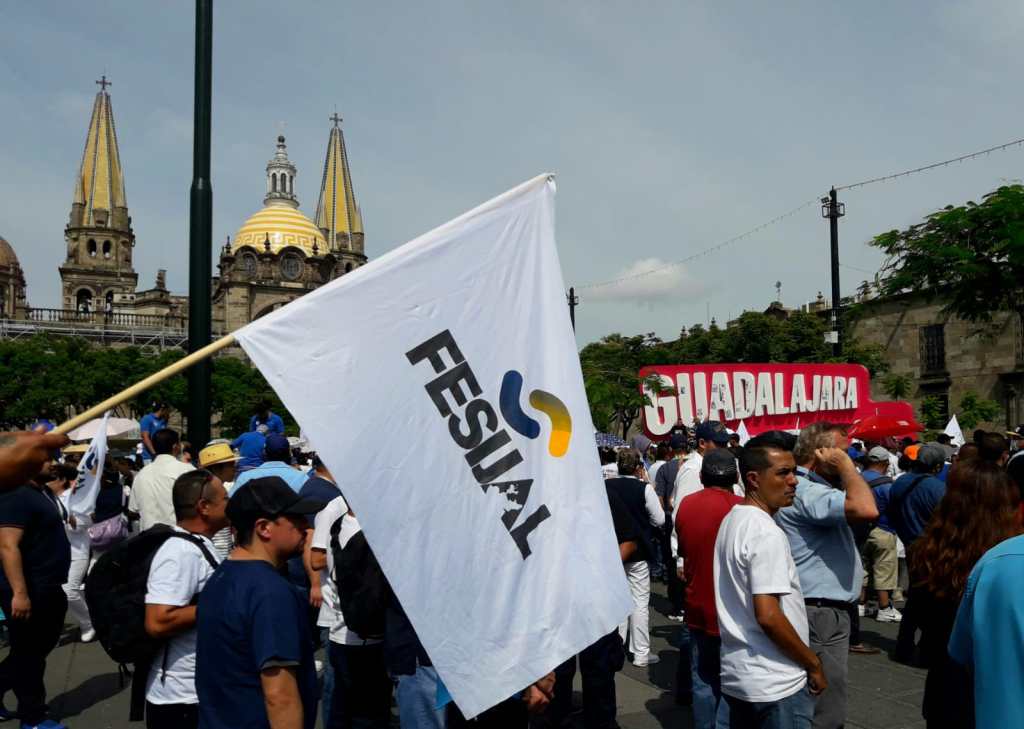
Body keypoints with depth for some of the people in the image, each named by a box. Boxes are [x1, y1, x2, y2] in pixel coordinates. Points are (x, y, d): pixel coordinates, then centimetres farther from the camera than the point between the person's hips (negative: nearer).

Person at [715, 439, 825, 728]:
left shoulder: (732, 521, 9)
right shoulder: (766, 533, -20)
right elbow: (768, 616, -25)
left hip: (736, 675, 9)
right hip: (776, 684, -9)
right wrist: (813, 664, -13)